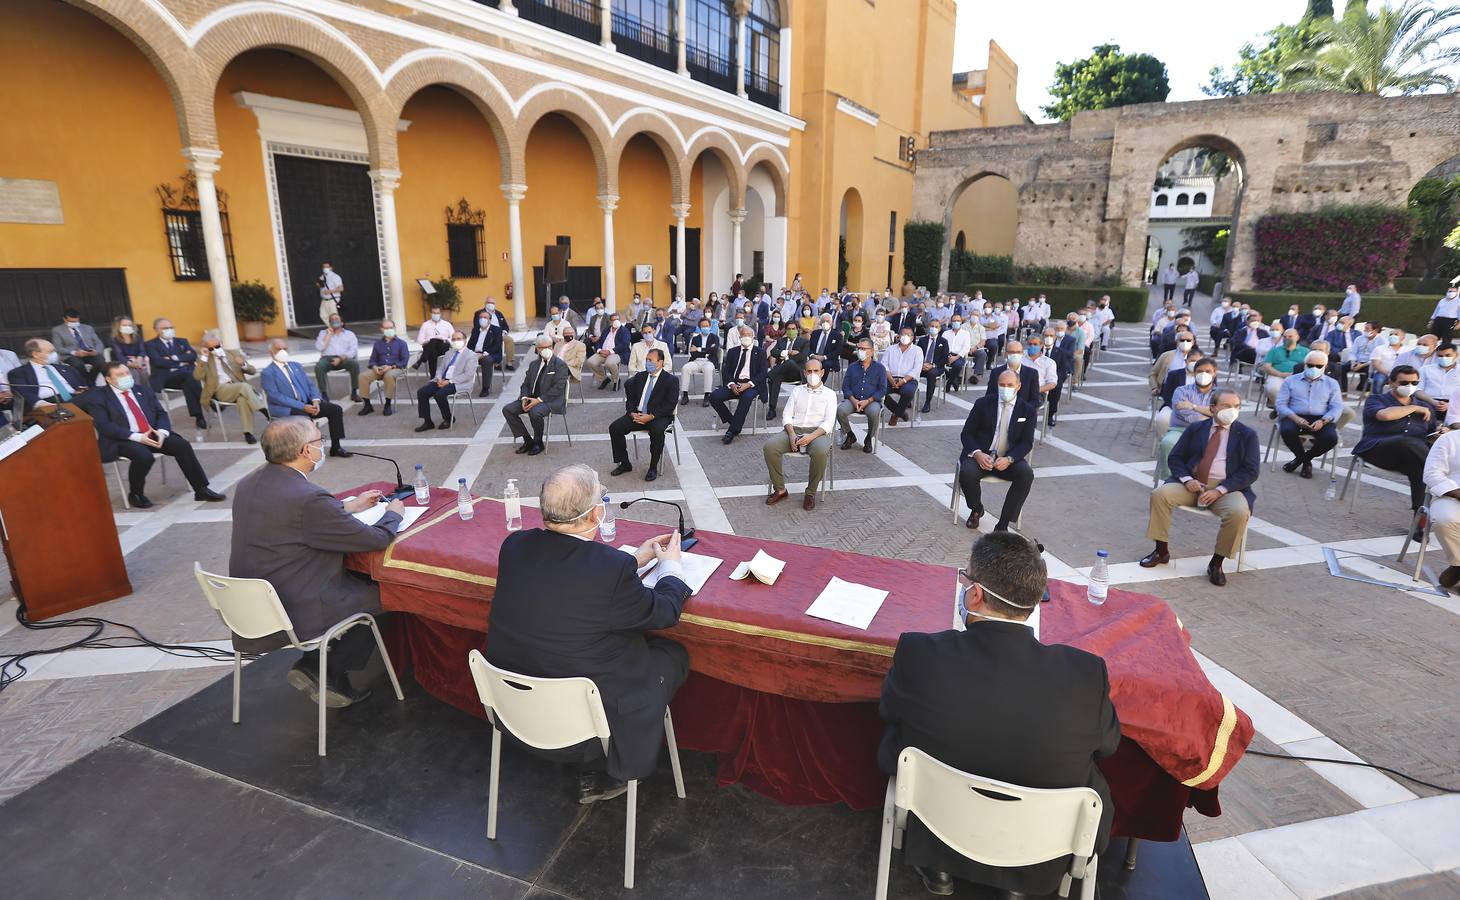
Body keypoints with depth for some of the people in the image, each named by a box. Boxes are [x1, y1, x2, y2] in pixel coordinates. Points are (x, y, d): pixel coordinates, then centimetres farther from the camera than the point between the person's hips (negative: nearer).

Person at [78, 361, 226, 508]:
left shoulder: (143, 390, 16)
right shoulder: (98, 397, 0)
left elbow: (161, 413, 12)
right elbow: (104, 426, -11)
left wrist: (161, 432, -9)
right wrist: (137, 437, -20)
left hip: (152, 434, 5)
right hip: (123, 440, -5)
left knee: (182, 445, -19)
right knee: (144, 456, -34)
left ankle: (201, 490, -12)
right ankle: (135, 494, -6)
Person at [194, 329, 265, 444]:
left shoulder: (234, 353, 19)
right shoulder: (204, 359, 14)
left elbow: (253, 371, 13)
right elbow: (197, 376, -4)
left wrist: (243, 364, -8)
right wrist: (203, 357, -7)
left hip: (239, 388, 2)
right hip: (221, 389, -2)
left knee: (243, 398, -36)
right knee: (244, 386, -34)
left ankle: (248, 433, -37)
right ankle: (265, 412, -35)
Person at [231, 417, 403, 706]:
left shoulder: (249, 483, 0)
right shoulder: (308, 498, -27)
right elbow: (375, 539, -19)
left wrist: (349, 506, 21)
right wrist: (394, 513, 1)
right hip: (293, 615, -9)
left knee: (358, 578, 21)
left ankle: (316, 666, 17)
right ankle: (330, 673, 13)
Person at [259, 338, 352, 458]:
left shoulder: (297, 366, 18)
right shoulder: (267, 373, -2)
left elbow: (310, 384, 14)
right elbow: (275, 396, -13)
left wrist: (315, 400, -9)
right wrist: (302, 406, -22)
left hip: (307, 404, 6)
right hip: (285, 409, -6)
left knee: (336, 410, -14)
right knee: (305, 417, -37)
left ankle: (335, 447, -8)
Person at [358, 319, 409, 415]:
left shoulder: (401, 343, 12)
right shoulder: (377, 344, 23)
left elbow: (404, 361, 0)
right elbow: (372, 360, 17)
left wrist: (391, 366, -16)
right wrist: (375, 367, -8)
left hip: (396, 368, -4)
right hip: (379, 369, 4)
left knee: (389, 376, -40)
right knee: (363, 376, -25)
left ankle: (388, 405, -29)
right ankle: (367, 404, -15)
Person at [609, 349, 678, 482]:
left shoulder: (671, 380, -2)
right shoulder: (639, 376, 16)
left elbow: (669, 405, -11)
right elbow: (630, 398, 13)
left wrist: (651, 416, -22)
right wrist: (632, 413, -8)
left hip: (659, 417, -5)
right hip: (637, 415, 5)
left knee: (657, 431, -37)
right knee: (614, 428, -14)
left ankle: (653, 468, -20)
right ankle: (624, 463, 1)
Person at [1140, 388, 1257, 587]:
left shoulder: (1247, 435, 5)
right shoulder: (1195, 428, 11)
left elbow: (1250, 471, -3)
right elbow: (1174, 458, 9)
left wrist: (1219, 490, -15)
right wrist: (1187, 479, -11)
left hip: (1227, 488, -2)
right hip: (1192, 483, 2)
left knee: (1239, 513, -32)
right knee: (1160, 494, -23)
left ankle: (1216, 563, -11)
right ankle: (1161, 550, -8)